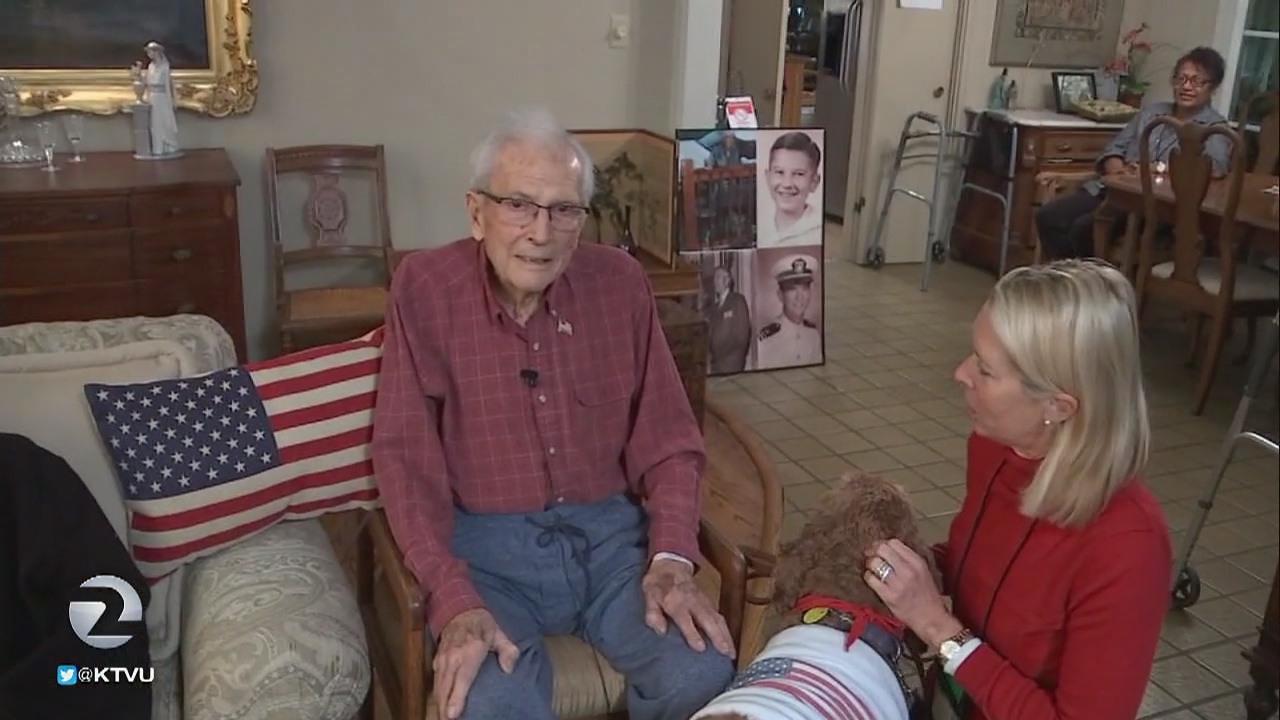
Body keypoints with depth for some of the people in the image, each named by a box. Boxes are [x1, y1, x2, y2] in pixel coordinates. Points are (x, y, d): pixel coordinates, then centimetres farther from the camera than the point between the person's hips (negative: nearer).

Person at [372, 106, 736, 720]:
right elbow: (405, 455, -10)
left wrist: (671, 556, -12)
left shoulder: (620, 282, 0)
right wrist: (454, 599, -22)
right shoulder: (424, 287, -7)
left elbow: (667, 436, 4)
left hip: (609, 531, 3)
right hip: (485, 542, -2)